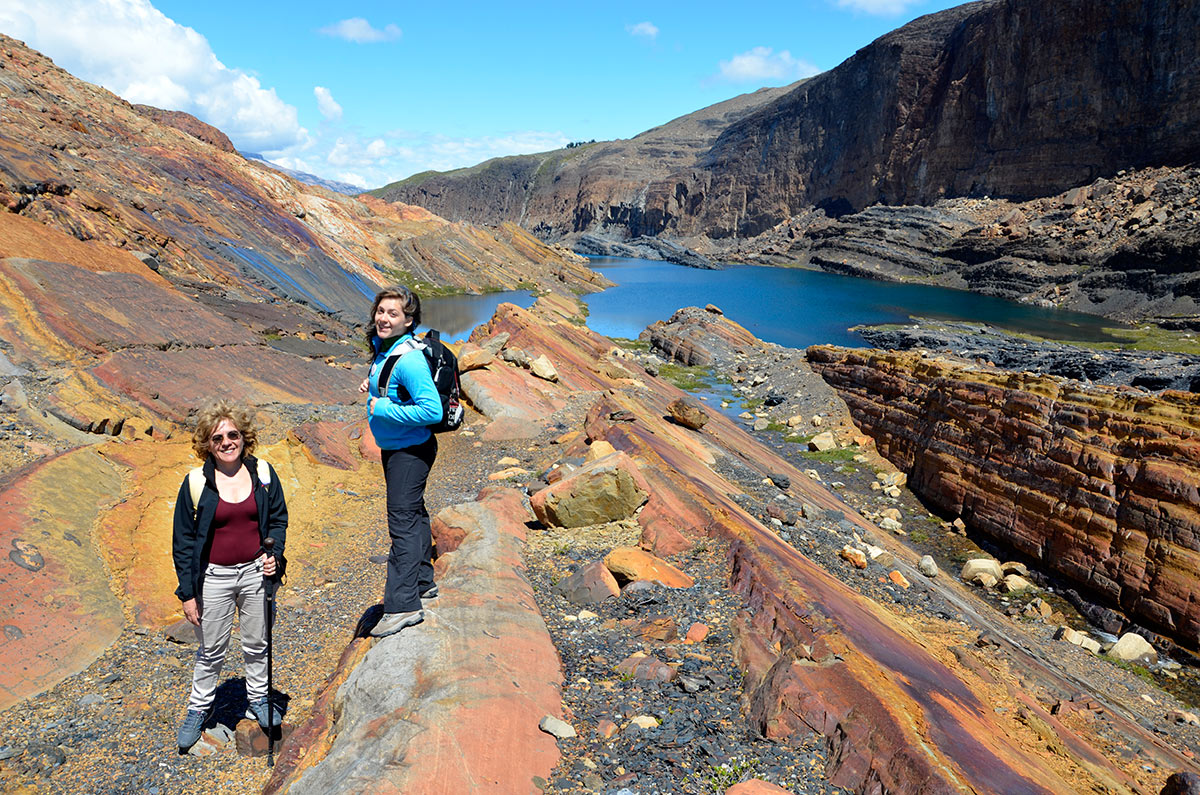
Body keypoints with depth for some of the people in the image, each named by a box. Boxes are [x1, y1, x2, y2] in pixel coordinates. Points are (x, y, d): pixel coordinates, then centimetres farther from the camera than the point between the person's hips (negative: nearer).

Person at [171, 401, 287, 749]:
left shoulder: (262, 473, -4)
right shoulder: (196, 483, -10)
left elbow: (278, 518, 8)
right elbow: (183, 540, -4)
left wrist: (274, 554, -10)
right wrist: (188, 592, -5)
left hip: (256, 572, 2)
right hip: (214, 578, -2)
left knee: (257, 644, 17)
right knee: (211, 650, 12)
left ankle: (258, 699, 39)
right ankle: (198, 709, 34)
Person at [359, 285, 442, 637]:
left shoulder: (409, 360, -26)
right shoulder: (382, 349, 3)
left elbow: (432, 410, -31)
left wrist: (384, 409, -25)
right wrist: (372, 385, 3)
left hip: (410, 450, -10)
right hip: (393, 447, 10)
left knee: (402, 521, -7)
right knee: (412, 513, 20)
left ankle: (403, 605, 0)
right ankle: (423, 582, 36)